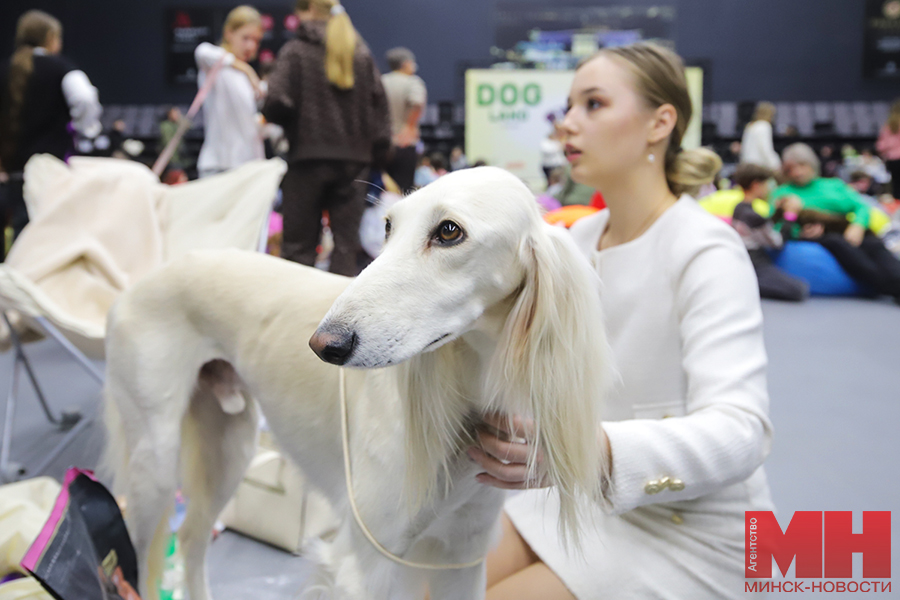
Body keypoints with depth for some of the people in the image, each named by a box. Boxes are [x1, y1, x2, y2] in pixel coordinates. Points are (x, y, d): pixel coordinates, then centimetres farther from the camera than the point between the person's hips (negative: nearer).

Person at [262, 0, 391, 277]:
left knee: (298, 245, 6)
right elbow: (379, 105, 8)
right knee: (347, 243, 6)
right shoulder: (363, 53, 9)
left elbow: (278, 103, -14)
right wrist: (379, 155, 11)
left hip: (308, 159, -3)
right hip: (353, 159, 3)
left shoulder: (295, 51, -4)